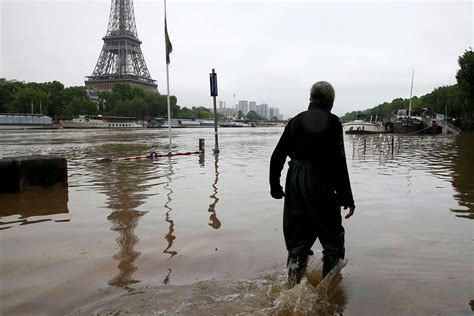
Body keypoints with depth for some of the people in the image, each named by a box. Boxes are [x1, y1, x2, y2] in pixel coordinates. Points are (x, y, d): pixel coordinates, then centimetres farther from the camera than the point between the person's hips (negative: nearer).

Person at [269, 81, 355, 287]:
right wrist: (347, 198, -8)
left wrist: (275, 186, 16)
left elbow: (277, 156, 6)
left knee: (297, 240, 15)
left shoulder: (296, 121, 7)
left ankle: (292, 286, 17)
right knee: (333, 239, 13)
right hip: (321, 187, -5)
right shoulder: (332, 122, -8)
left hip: (294, 187, 5)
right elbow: (339, 164, -13)